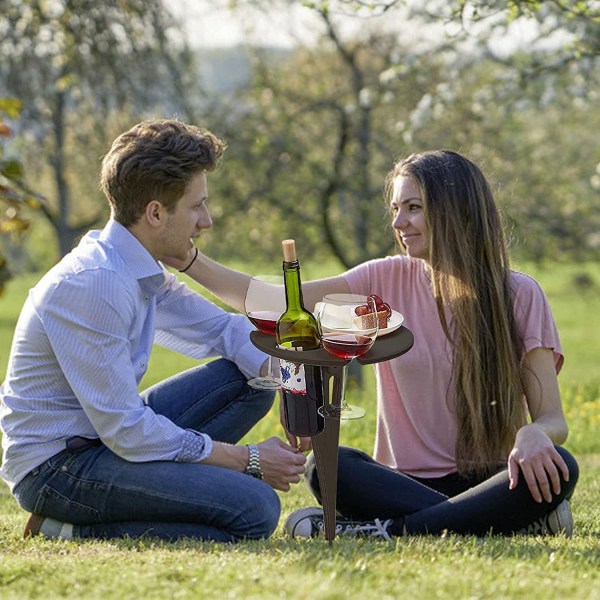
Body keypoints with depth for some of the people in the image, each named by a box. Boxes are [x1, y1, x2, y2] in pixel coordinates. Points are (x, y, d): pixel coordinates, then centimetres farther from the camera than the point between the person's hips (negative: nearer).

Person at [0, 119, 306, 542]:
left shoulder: (143, 270, 5)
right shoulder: (94, 285, -24)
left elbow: (222, 328, 17)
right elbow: (125, 432, -24)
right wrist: (247, 460, -15)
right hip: (55, 467, -10)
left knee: (250, 380, 6)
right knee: (255, 510, -22)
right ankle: (75, 530, -11)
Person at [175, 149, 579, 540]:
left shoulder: (520, 296, -2)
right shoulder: (387, 281, 5)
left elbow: (552, 418, -6)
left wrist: (533, 435, -30)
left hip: (486, 479, -2)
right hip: (409, 480, 2)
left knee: (555, 469, -33)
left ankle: (387, 531, -28)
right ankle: (511, 524, -31)